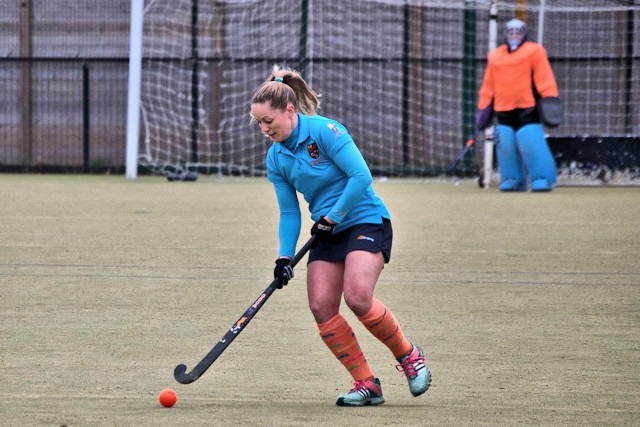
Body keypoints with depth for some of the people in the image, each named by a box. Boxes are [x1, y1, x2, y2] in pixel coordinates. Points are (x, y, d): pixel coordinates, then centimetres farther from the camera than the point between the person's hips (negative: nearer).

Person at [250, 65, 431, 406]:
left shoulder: (324, 131, -15)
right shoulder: (275, 159, 6)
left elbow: (361, 176, -19)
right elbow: (289, 213, 8)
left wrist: (332, 217, -17)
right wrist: (284, 257, -4)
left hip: (366, 221, -7)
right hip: (327, 233, 7)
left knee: (357, 296, -25)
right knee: (321, 307, -10)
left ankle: (408, 355, -2)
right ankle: (366, 384, -1)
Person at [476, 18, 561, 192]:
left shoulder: (534, 51, 5)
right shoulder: (494, 56, 18)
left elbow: (544, 76, -4)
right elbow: (488, 85, 20)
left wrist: (549, 97, -15)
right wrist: (484, 107, 16)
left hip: (527, 108, -5)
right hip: (503, 110, 5)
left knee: (531, 143, -13)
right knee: (505, 145, -2)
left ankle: (543, 179, -9)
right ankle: (512, 180, 8)